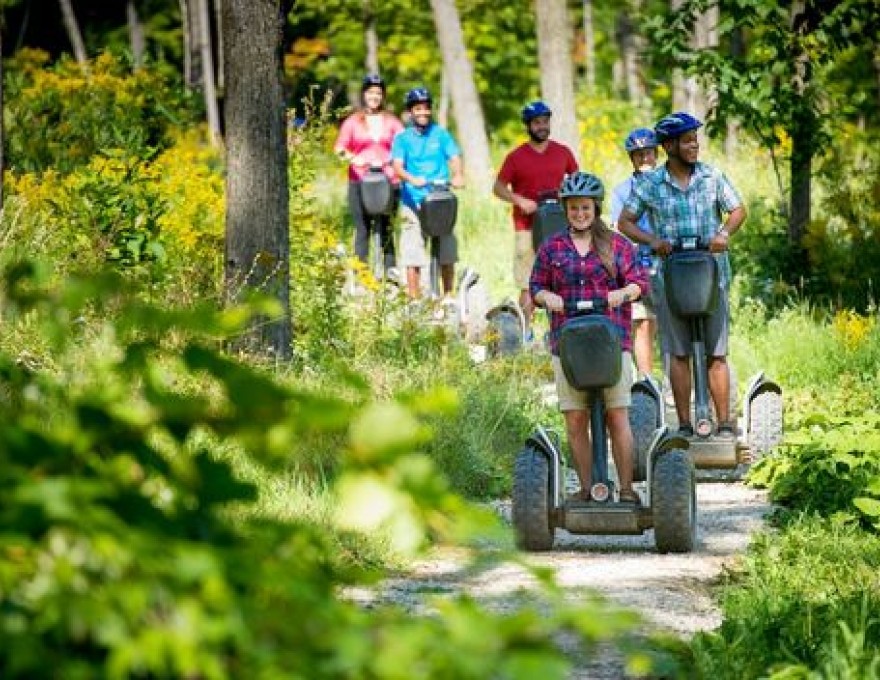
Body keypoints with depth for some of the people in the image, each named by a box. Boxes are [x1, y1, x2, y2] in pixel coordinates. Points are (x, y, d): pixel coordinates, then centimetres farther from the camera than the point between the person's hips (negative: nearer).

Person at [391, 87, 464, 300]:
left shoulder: (441, 135, 10)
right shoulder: (403, 138, 7)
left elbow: (454, 158, -2)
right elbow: (397, 166, -7)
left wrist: (457, 176, -25)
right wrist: (412, 179, -29)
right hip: (413, 203, -1)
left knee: (447, 256, 1)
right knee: (412, 258, -5)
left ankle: (448, 297, 15)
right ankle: (414, 303, 1)